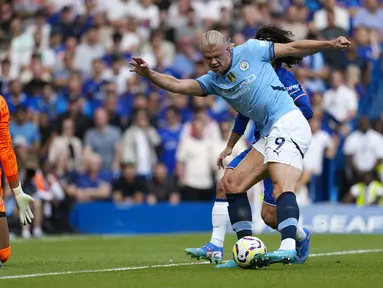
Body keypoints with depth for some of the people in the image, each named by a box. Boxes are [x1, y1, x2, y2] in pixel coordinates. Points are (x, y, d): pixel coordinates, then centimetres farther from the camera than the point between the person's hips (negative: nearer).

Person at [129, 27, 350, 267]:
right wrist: (148, 74, -11)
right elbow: (178, 85, 4)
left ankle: (288, 247, -42)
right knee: (232, 184, 5)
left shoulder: (250, 50, 1)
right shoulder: (213, 81, 15)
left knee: (282, 186, -25)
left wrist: (330, 44, 2)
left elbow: (292, 48, 7)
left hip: (287, 123, -8)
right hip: (269, 134, 8)